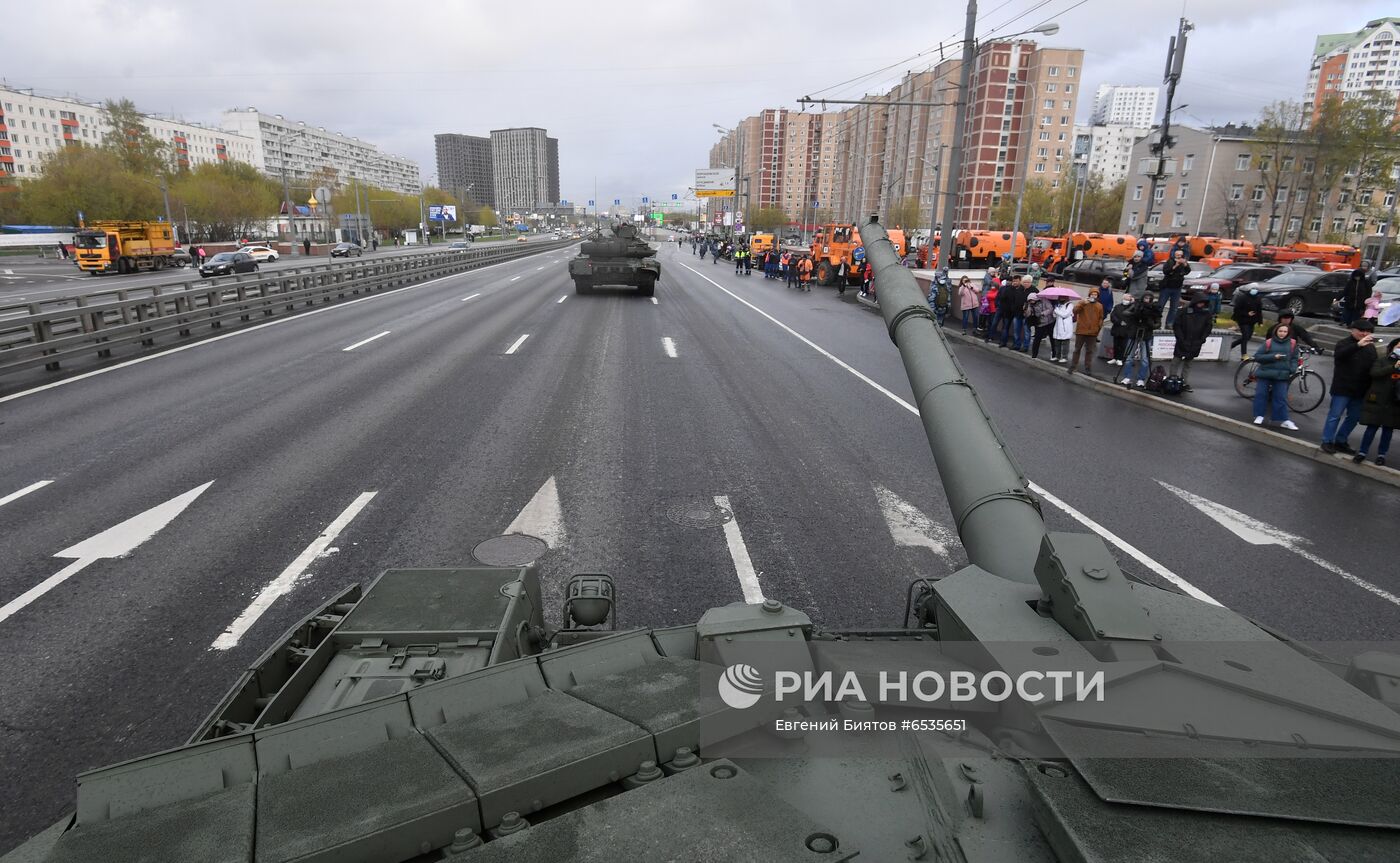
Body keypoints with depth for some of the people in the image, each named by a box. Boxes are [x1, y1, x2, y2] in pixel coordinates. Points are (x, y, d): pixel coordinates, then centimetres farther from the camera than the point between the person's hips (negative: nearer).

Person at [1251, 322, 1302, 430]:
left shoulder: (1292, 343, 5)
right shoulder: (1268, 342, -2)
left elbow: (1294, 359, 12)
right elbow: (1257, 356, -5)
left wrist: (1292, 370, -3)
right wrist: (1273, 357, -16)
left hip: (1282, 375, 1)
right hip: (1265, 373, -1)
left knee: (1281, 398, 0)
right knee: (1261, 394, 2)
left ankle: (1285, 420, 4)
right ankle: (1259, 416, 15)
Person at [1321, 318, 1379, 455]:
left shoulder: (1370, 346, 12)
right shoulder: (1344, 342, -5)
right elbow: (1338, 354, -26)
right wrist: (1358, 345, -38)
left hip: (1360, 390, 6)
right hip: (1343, 388, -6)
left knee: (1354, 417, 11)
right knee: (1335, 415, -2)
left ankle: (1340, 441, 21)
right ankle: (1327, 442, 6)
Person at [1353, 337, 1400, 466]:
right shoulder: (1381, 360, 2)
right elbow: (1374, 373, -16)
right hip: (1377, 400, -3)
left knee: (1388, 428, 7)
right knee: (1372, 427, -1)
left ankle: (1381, 454, 16)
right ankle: (1362, 452, 8)